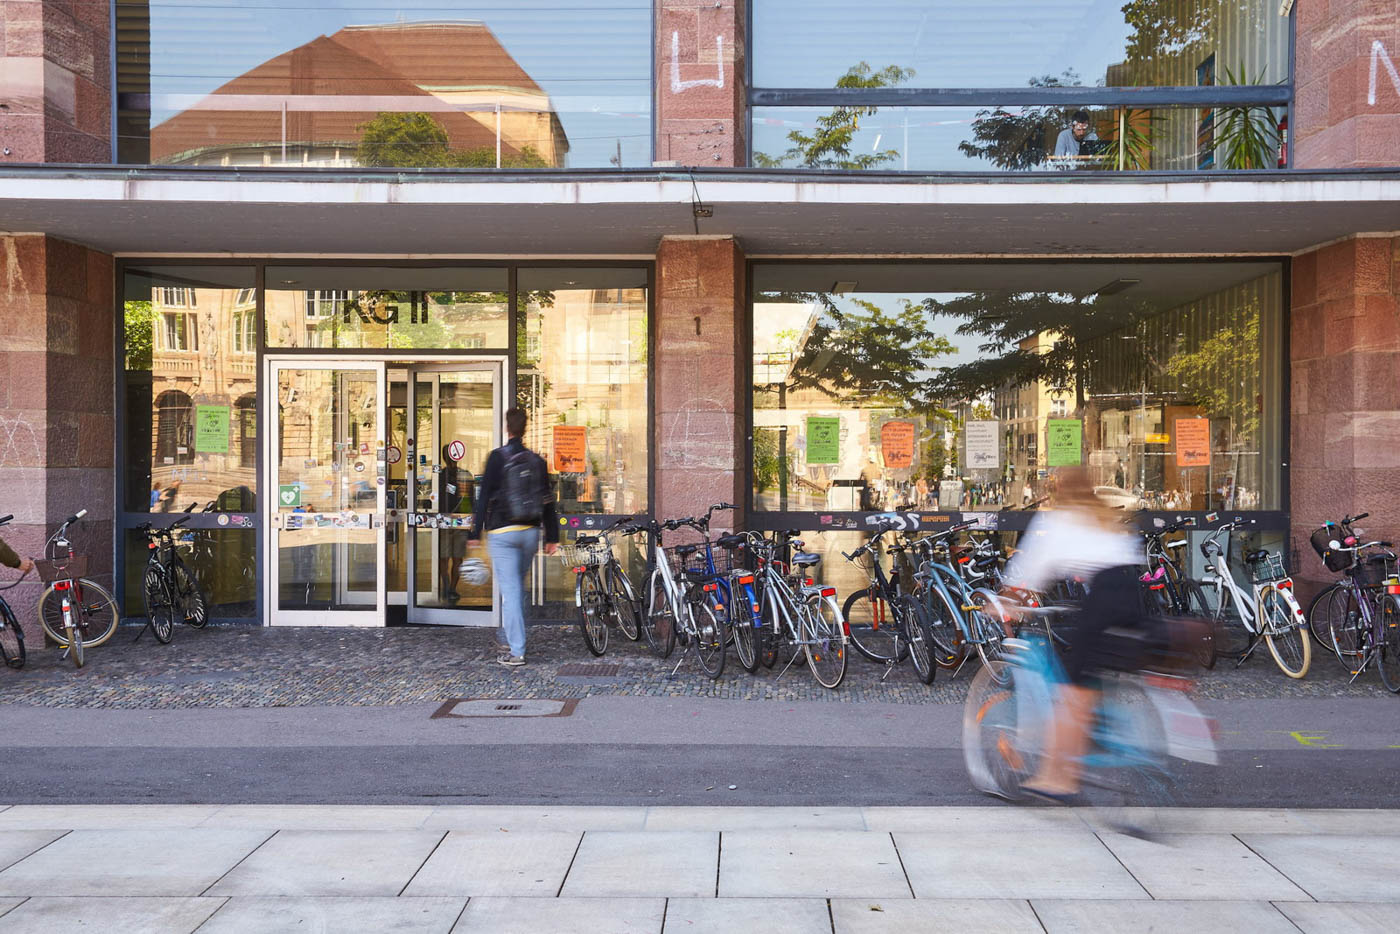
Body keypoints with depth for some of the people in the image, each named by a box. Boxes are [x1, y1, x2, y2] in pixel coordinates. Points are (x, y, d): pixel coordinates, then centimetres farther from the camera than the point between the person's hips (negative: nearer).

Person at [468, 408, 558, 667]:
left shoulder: (497, 457, -5)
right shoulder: (537, 460, 8)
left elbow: (483, 496, -7)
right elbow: (547, 501, 10)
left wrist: (476, 532, -4)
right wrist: (551, 537, 14)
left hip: (502, 532, -4)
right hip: (530, 532, 4)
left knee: (510, 590, -5)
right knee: (518, 587, 19)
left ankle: (516, 652, -7)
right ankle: (513, 641, 27)